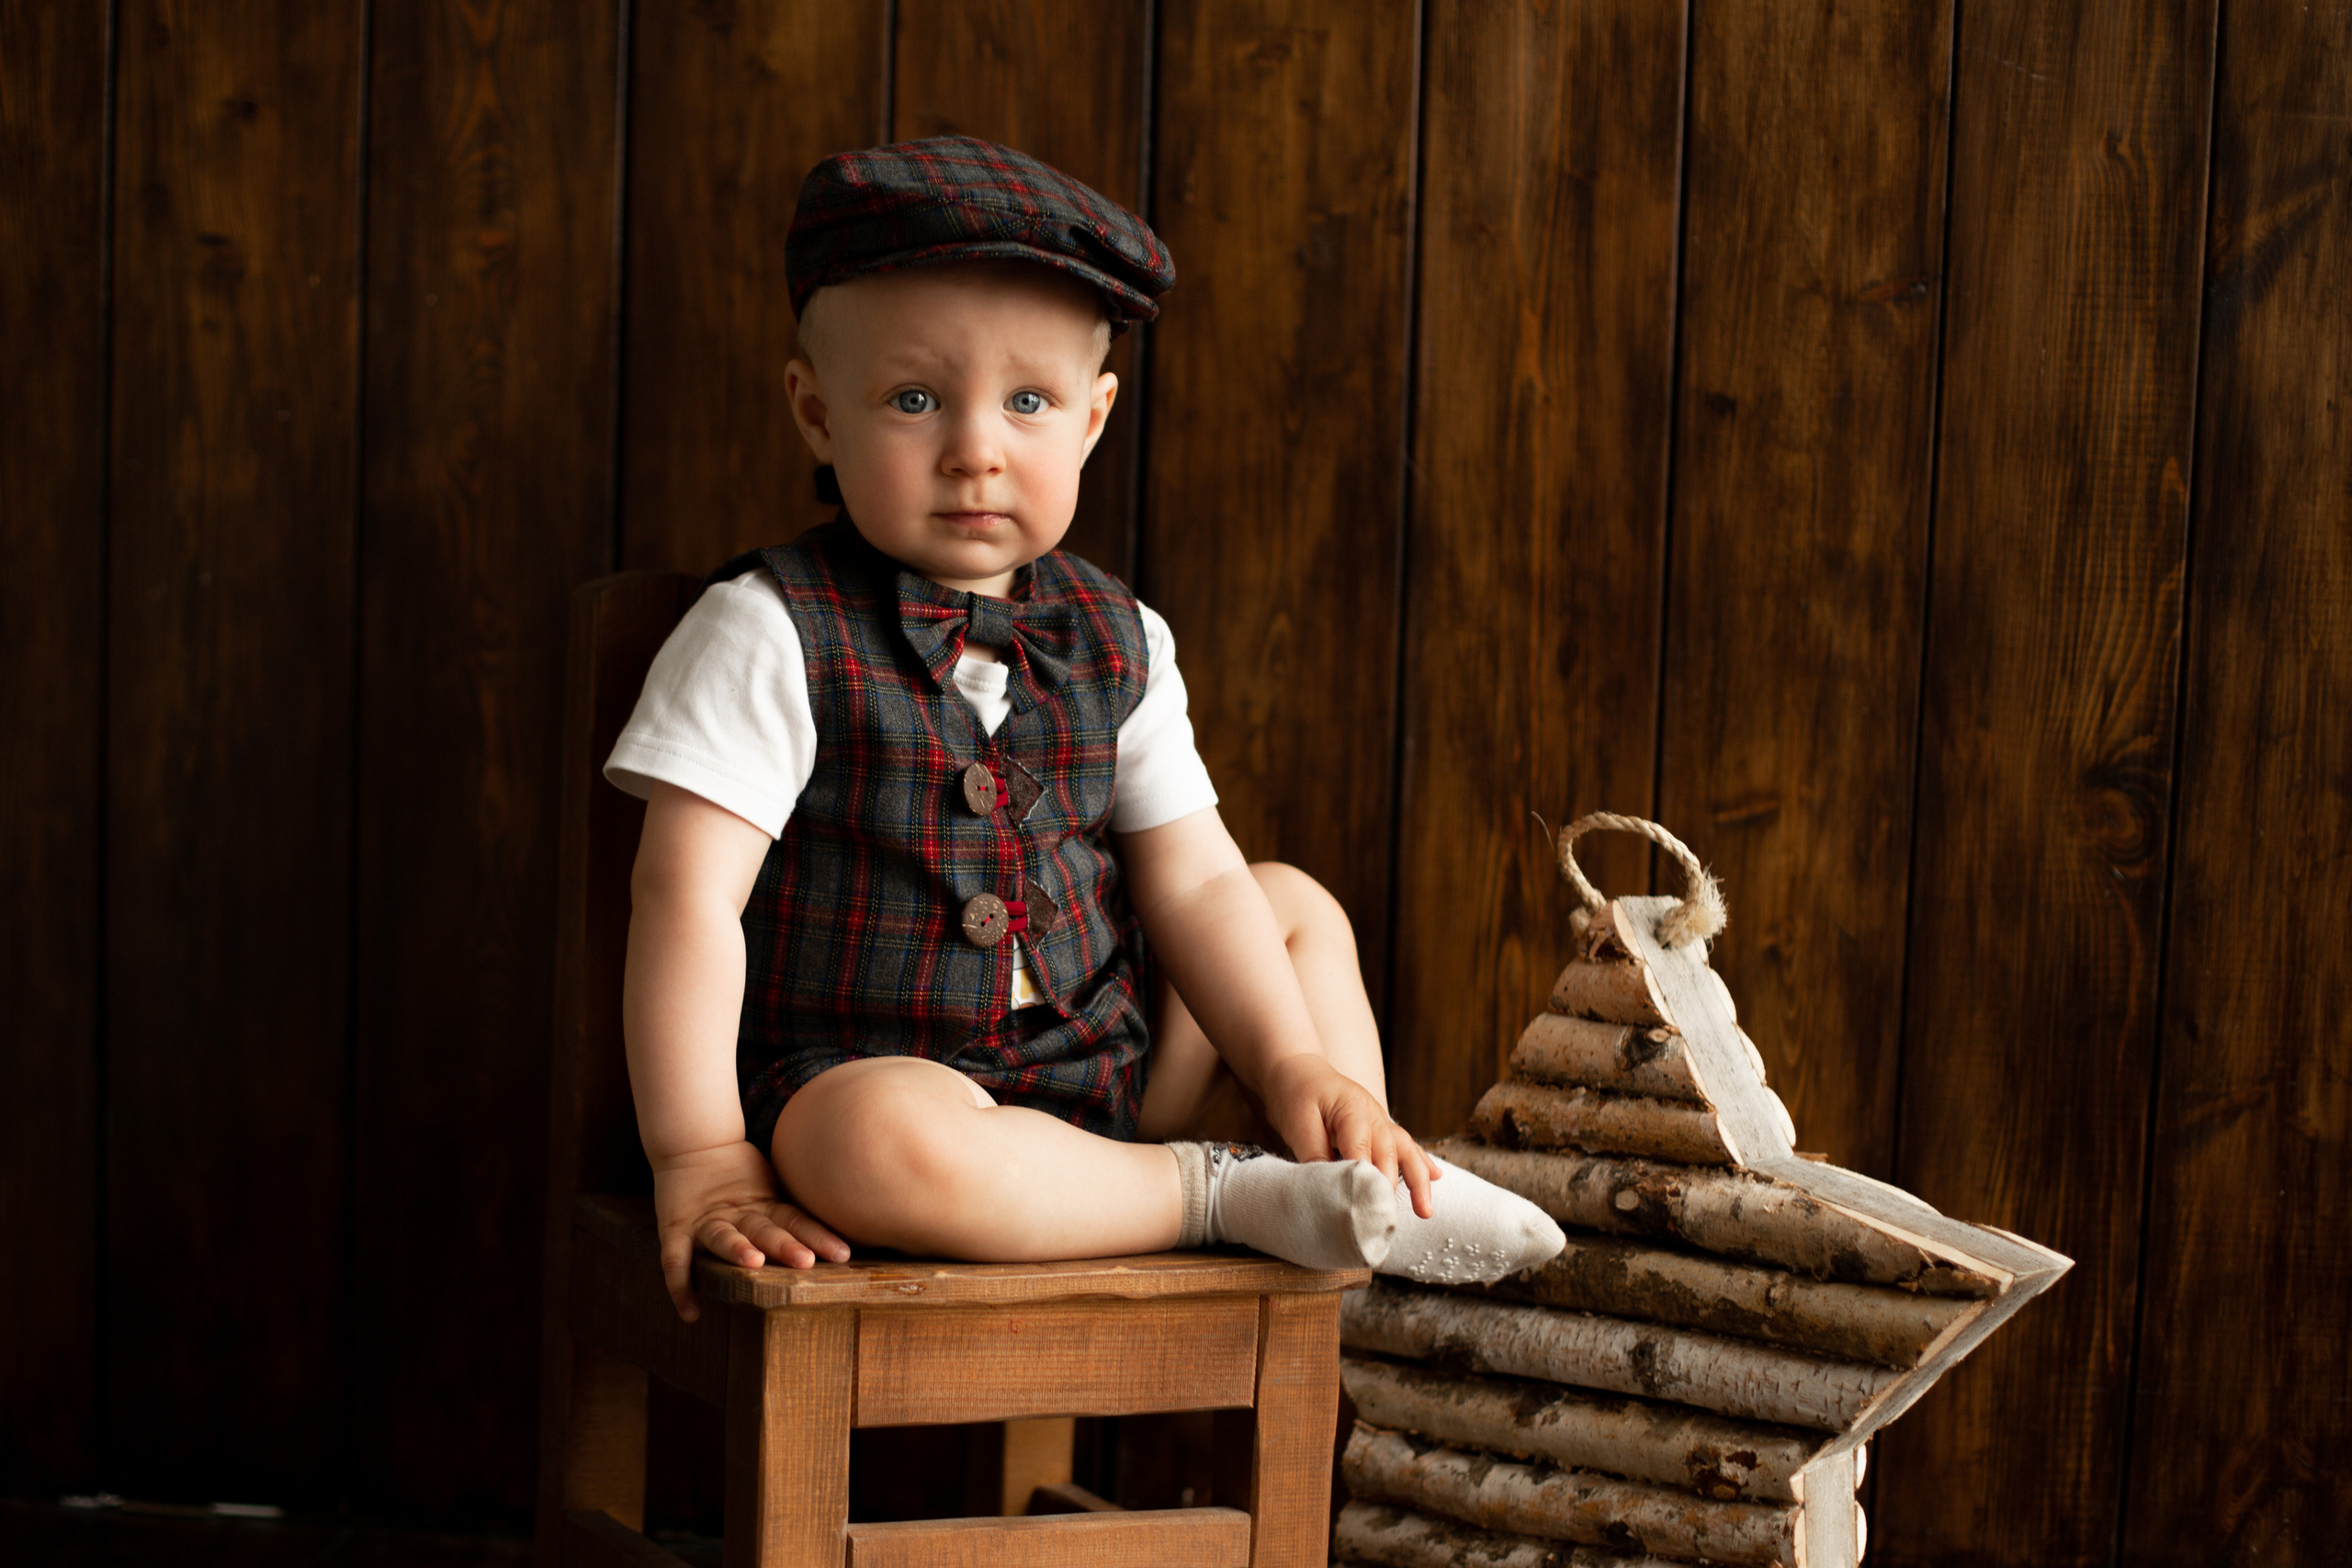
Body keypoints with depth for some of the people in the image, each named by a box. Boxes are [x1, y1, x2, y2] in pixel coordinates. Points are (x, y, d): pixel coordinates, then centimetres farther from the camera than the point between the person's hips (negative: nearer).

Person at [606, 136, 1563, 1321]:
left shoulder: (1115, 643, 6)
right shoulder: (771, 635, -12)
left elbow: (1192, 881, 6)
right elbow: (689, 897, -17)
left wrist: (1301, 1069, -7)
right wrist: (697, 1155, -23)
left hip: (1111, 1067, 7)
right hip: (869, 1074, -6)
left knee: (1298, 908, 11)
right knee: (882, 1139, -39)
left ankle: (1369, 1206, -2)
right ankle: (1221, 1194, -21)